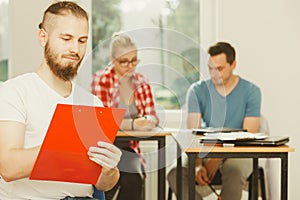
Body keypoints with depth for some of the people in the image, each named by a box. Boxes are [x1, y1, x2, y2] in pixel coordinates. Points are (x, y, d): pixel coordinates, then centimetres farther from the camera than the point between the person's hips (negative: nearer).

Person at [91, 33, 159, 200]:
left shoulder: (141, 82, 8)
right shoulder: (102, 79, -7)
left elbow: (152, 117, 4)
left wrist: (147, 121, -21)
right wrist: (132, 124, -31)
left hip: (128, 148, 3)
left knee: (133, 180, -25)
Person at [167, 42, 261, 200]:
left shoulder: (251, 92, 0)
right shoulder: (198, 90, 4)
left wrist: (218, 159, -19)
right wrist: (198, 165, -22)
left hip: (236, 153, -2)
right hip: (204, 153, 2)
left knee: (234, 171, -38)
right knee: (175, 174, -27)